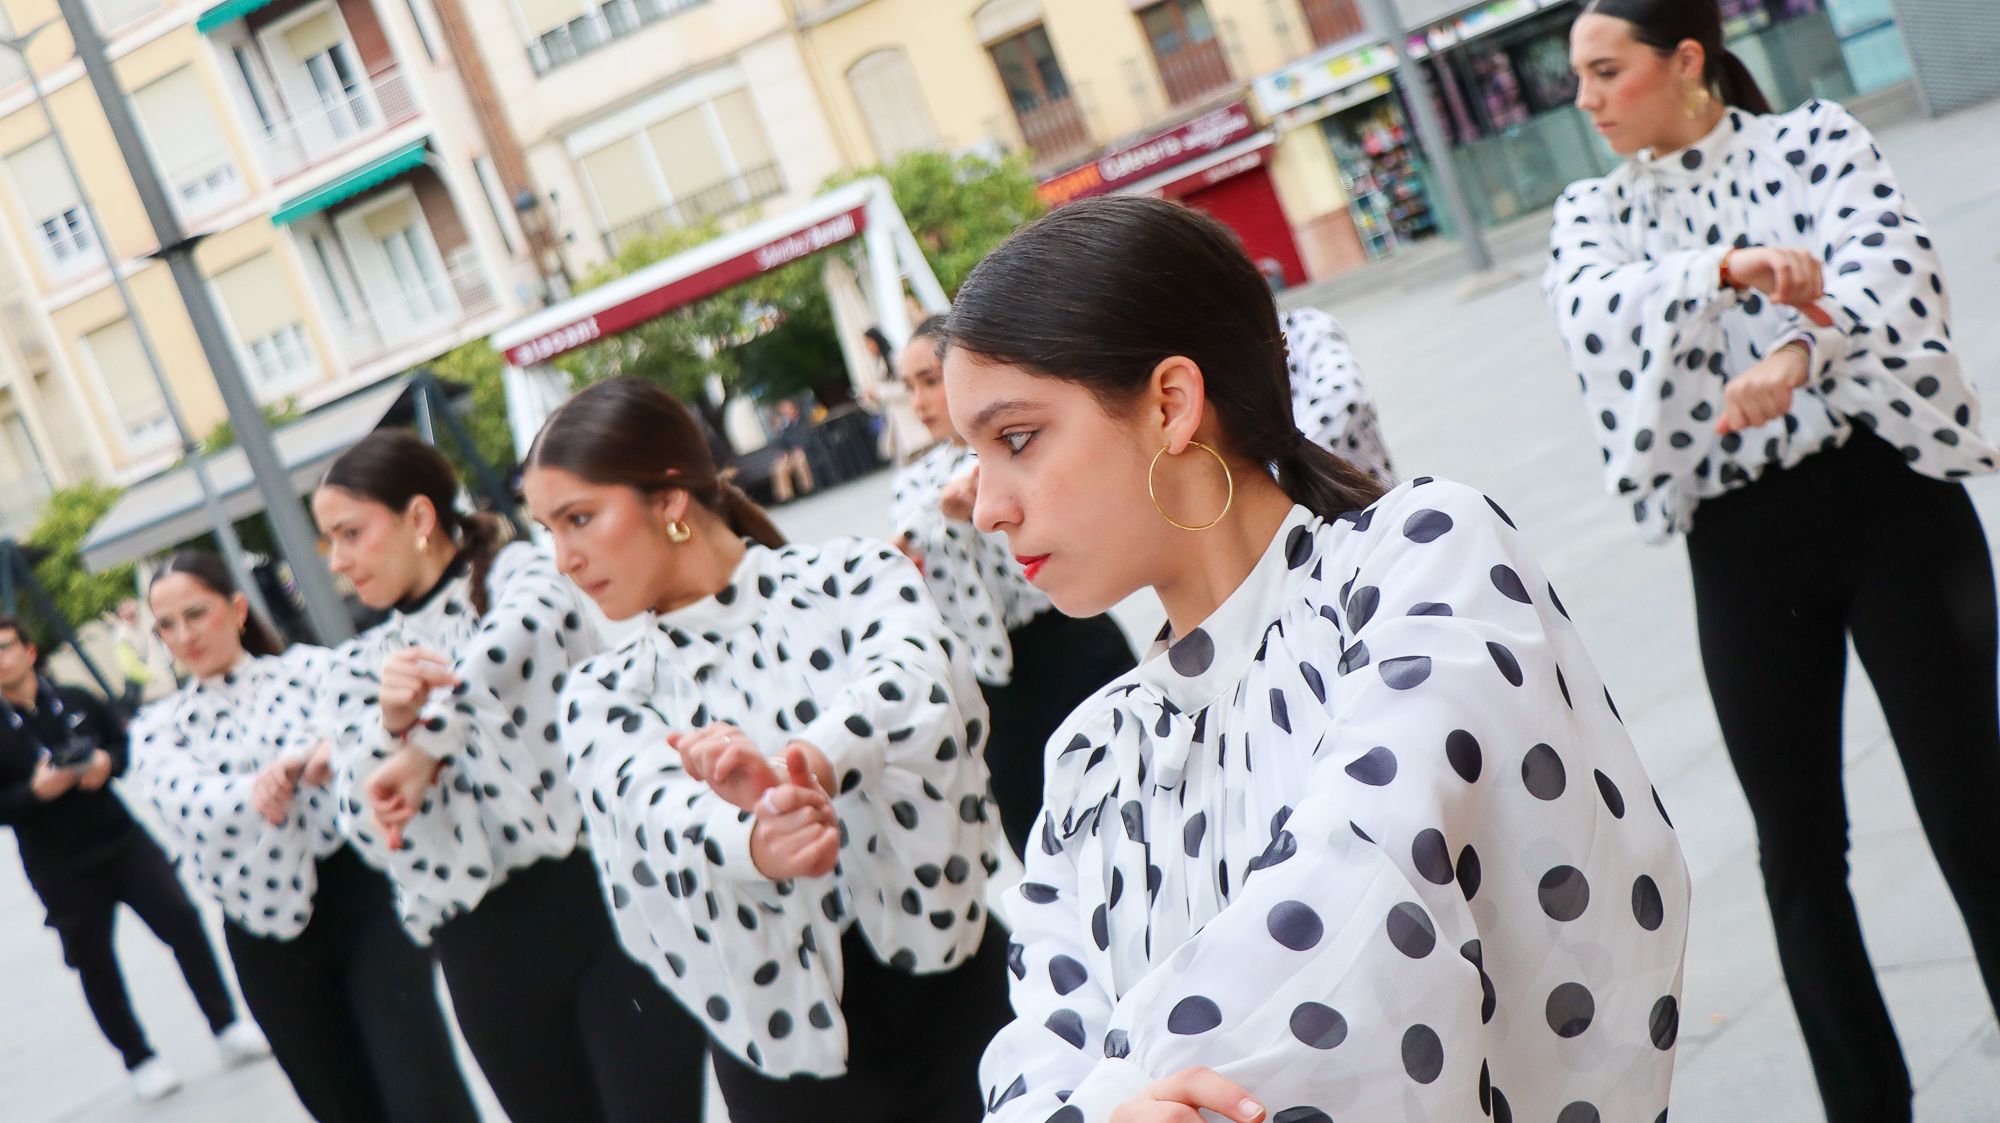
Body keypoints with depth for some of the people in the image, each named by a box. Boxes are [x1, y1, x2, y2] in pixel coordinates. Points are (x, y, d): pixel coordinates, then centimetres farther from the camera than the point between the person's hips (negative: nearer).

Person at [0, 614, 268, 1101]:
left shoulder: (76, 701, 0)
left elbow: (126, 742, 11)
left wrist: (107, 762, -10)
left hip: (122, 840, 2)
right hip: (61, 870, -2)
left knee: (183, 923, -3)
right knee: (94, 963, 7)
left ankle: (227, 1028, 10)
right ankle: (139, 1060, 23)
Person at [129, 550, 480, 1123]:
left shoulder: (307, 668, 7)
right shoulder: (157, 728, 9)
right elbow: (185, 797, -11)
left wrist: (335, 749, -34)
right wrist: (252, 791, -32)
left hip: (363, 896, -2)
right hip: (269, 933, 2)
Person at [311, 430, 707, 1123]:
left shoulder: (520, 575, 3)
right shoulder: (361, 665, 14)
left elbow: (523, 630, -22)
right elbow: (369, 830, 4)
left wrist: (425, 746, -16)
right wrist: (391, 726, -14)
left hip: (604, 892, -4)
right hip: (482, 949, 4)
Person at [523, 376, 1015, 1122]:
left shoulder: (852, 578, -1)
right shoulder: (604, 698, 3)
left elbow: (922, 679, -22)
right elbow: (659, 809, -18)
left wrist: (806, 762, -43)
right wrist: (752, 842, -41)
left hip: (961, 998, -1)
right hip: (784, 1059, 1)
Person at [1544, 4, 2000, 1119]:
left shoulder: (1816, 139, 2)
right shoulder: (1594, 213, 9)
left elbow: (1895, 268, -16)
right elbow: (1597, 314, -13)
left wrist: (1797, 356, -34)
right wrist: (1727, 269, -30)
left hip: (1890, 497, -2)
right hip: (1742, 545, 3)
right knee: (1800, 846, 9)